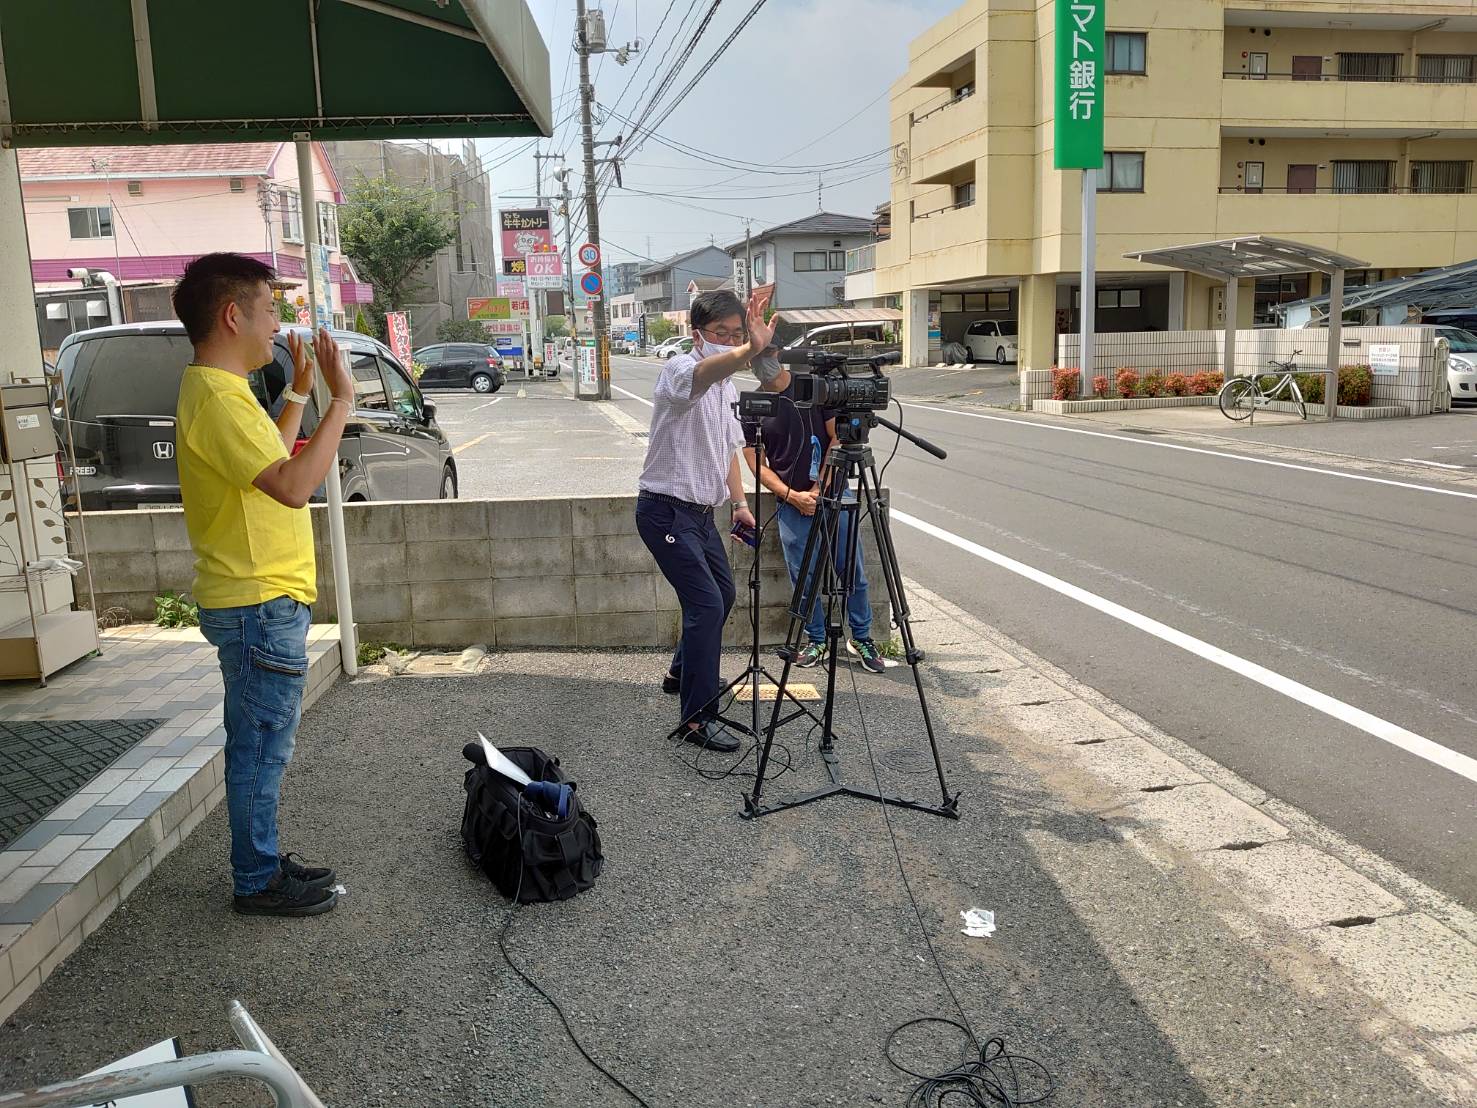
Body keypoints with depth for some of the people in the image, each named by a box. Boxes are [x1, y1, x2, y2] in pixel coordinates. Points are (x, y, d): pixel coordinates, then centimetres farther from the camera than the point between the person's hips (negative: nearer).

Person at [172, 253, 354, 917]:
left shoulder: (219, 389, 13)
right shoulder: (217, 399, -20)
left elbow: (270, 459, 27)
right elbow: (294, 485, -31)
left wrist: (299, 393, 22)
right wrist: (340, 400, -26)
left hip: (260, 598, 11)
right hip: (260, 605, -11)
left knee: (259, 745, 18)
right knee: (261, 747, 2)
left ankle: (263, 862, 31)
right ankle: (258, 884, 15)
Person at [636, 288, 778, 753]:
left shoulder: (727, 388, 11)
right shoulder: (680, 370, -17)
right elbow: (705, 371, -43)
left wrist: (739, 503, 13)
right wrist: (750, 351, -63)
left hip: (701, 511, 9)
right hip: (666, 510, -9)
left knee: (722, 594, 21)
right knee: (706, 603, -15)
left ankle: (681, 672, 43)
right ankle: (697, 718, -6)